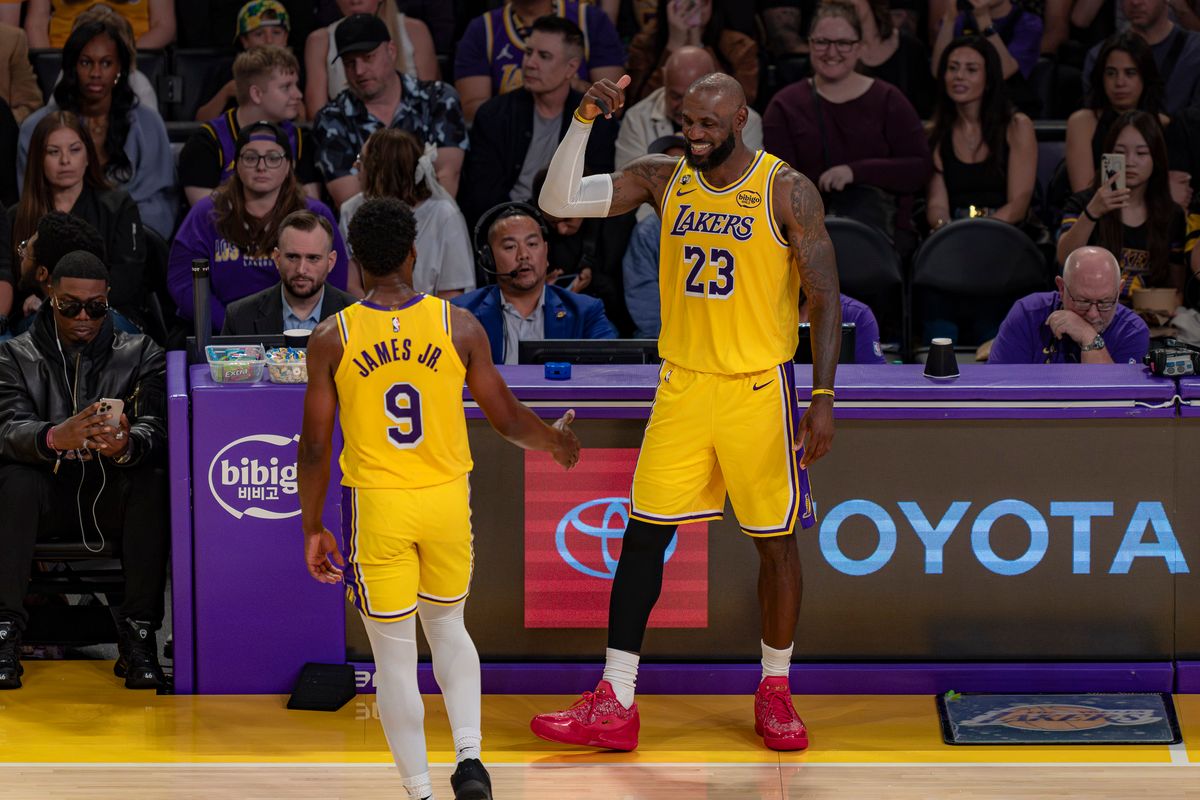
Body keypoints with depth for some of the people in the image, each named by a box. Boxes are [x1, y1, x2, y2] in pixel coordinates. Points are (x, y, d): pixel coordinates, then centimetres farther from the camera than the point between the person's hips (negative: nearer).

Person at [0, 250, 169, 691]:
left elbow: (156, 431, -13)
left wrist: (126, 444, -39)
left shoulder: (141, 354, 3)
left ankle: (139, 635, -28)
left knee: (153, 484, -31)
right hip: (49, 492, 0)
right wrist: (56, 438, -40)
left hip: (112, 494, 0)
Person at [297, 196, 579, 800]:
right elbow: (508, 419, 2)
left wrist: (312, 528, 8)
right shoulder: (458, 325, -5)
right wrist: (557, 440, 23)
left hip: (376, 503, -2)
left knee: (394, 655, 8)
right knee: (447, 627, 23)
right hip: (447, 499, 2)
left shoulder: (332, 338, -7)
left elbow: (315, 447, -4)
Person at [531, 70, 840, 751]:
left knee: (776, 540, 5)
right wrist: (584, 121, -15)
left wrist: (824, 397, -14)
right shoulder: (664, 179, 3)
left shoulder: (787, 191, -8)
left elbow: (825, 297, -8)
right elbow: (559, 201, -2)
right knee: (644, 534, 0)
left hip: (758, 388, -3)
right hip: (683, 384, 3)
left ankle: (775, 691, 23)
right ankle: (615, 706, 4)